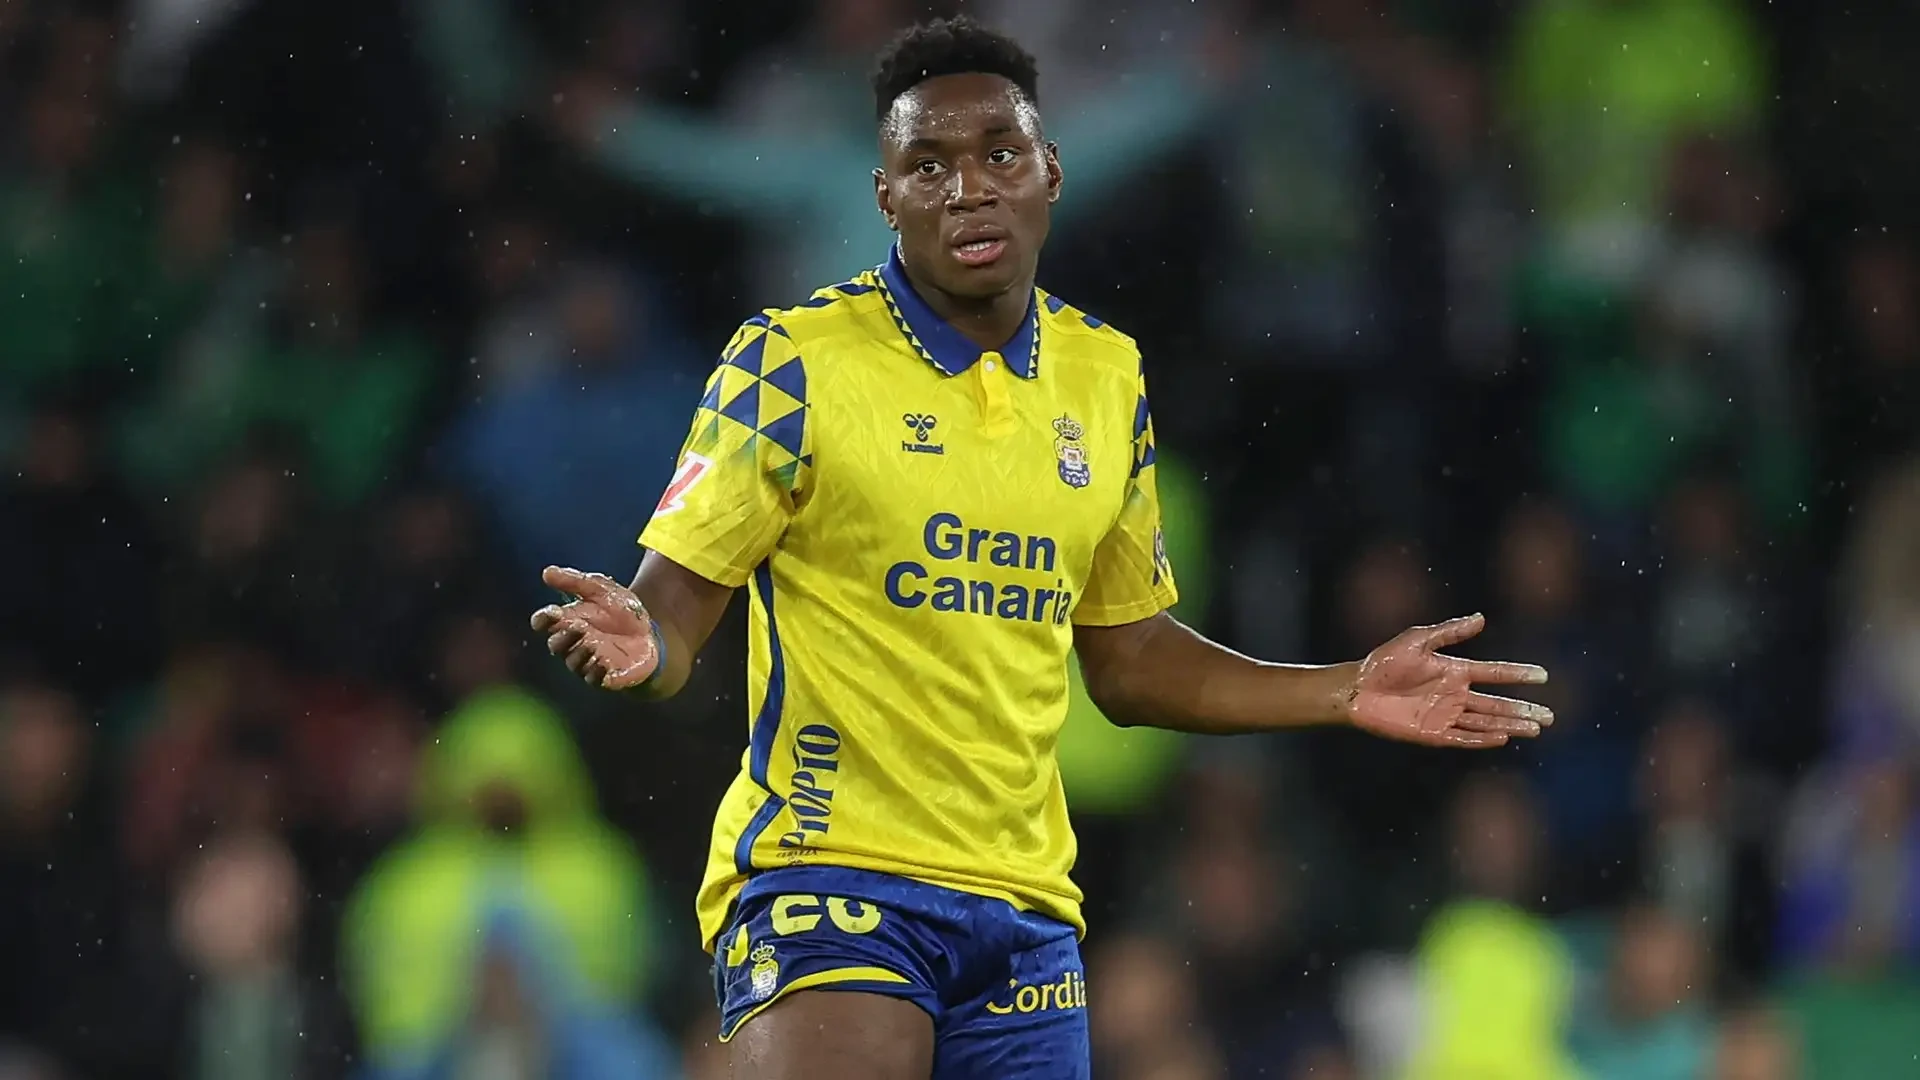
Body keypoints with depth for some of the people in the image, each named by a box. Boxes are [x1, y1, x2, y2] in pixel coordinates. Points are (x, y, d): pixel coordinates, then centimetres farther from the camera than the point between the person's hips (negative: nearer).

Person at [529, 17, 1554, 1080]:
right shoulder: (793, 360, -5)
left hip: (1025, 905, 5)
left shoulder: (1106, 377, 11)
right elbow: (674, 602, -5)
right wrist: (638, 643, -28)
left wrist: (1347, 695, 14)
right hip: (828, 879, -5)